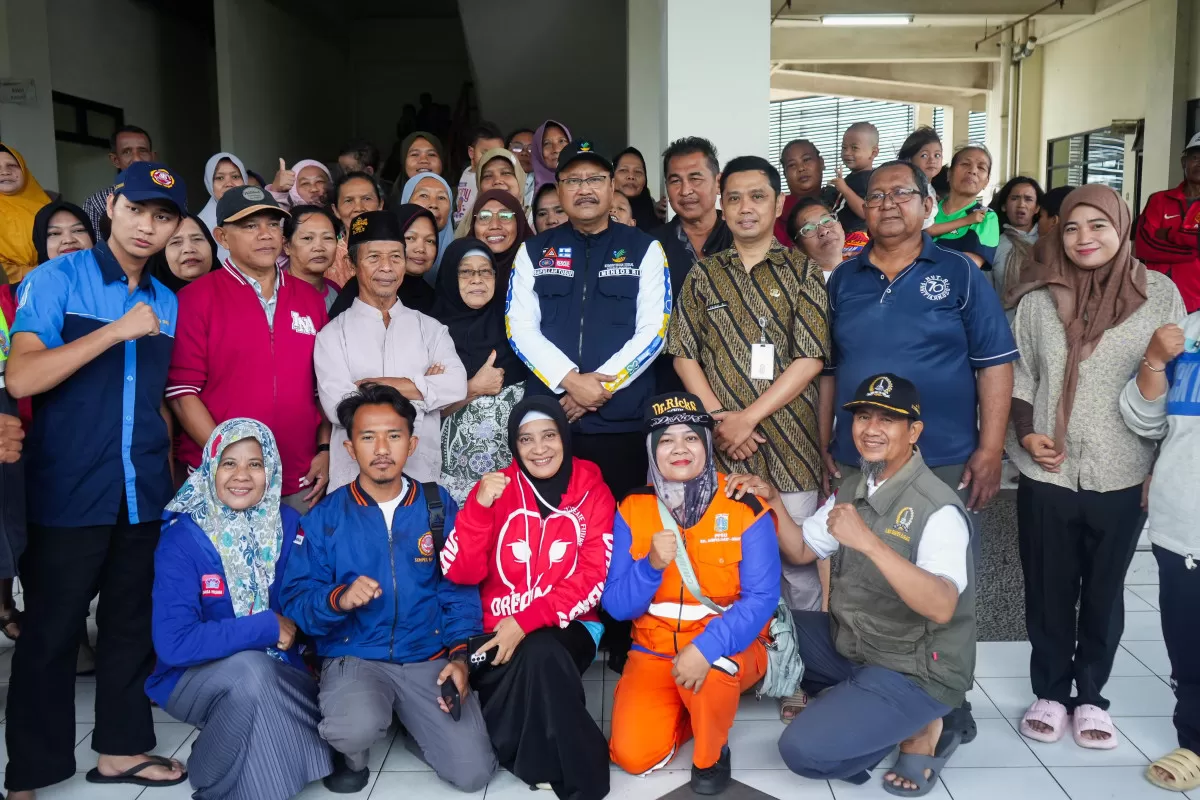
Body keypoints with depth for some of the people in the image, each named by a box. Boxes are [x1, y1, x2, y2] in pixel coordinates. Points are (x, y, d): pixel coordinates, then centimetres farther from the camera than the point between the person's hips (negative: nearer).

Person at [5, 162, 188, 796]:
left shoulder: (166, 302, 11)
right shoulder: (57, 280, -5)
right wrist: (119, 331, -20)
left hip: (144, 492, 5)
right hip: (70, 491, -5)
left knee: (133, 622, 13)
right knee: (53, 629, 5)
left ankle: (120, 747, 28)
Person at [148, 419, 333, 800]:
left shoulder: (289, 525, -6)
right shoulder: (181, 539, -16)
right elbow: (173, 644, -25)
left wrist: (291, 629, -16)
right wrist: (266, 627, -23)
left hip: (278, 673, 4)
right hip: (194, 676, -4)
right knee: (250, 668, -35)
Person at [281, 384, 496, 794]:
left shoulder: (439, 506, 1)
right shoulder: (325, 516, -2)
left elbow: (459, 588, 2)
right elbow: (295, 601, -4)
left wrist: (459, 656, -10)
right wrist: (339, 599, -25)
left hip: (429, 658, 2)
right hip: (354, 657, -2)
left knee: (473, 773, -10)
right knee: (358, 728, -35)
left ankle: (407, 715, 20)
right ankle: (352, 754, 5)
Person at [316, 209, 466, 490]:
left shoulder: (431, 329, 7)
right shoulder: (333, 335, 1)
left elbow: (455, 387, -9)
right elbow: (337, 406, -13)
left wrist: (374, 384, -12)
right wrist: (422, 387, -7)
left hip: (422, 477, 2)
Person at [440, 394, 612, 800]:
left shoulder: (593, 492, 0)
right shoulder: (496, 488, 1)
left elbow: (593, 579, -8)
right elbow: (460, 572, -7)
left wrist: (526, 622, -20)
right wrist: (480, 505, -22)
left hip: (568, 627, -1)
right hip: (499, 631, 1)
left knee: (540, 653, -32)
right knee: (538, 659, -30)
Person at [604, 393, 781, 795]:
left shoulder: (745, 507, -12)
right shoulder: (632, 510, -5)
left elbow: (762, 598, -19)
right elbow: (616, 604, -7)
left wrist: (707, 647, -33)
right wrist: (651, 564, -27)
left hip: (728, 649, -2)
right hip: (655, 650, 2)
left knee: (710, 667, -36)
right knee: (633, 755, -16)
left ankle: (712, 755, -4)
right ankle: (688, 709, 16)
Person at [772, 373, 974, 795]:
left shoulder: (937, 508, -22)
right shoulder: (851, 492, 5)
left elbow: (941, 607, -34)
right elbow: (801, 550, 12)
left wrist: (869, 542, -43)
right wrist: (771, 502, -5)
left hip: (915, 671, -8)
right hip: (849, 645, 8)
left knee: (804, 750, -20)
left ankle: (918, 728, 2)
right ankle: (844, 700, 7)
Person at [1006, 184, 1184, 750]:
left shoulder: (1161, 294, -1)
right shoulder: (1040, 298, 2)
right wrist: (1026, 434, -7)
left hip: (1122, 476, 0)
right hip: (1047, 474, 1)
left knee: (1104, 591, 13)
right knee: (1048, 589, 10)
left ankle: (1090, 695, 29)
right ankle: (1050, 692, 26)